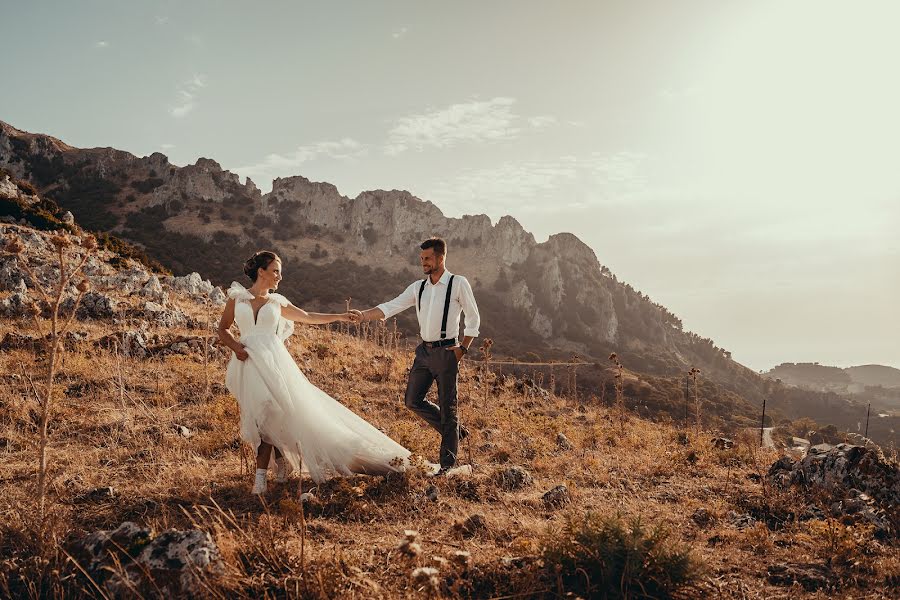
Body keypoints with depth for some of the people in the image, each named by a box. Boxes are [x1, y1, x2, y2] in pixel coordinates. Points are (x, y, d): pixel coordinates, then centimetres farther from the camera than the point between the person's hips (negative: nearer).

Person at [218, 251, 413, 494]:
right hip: (249, 363, -1)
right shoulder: (237, 297, 9)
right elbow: (223, 329, 15)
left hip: (274, 361, 1)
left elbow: (308, 317, 21)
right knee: (264, 418, -7)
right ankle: (283, 460, 11)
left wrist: (340, 316, 17)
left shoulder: (277, 302, 14)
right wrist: (235, 346, -3)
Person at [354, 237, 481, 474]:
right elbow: (391, 307, 1)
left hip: (446, 351, -6)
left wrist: (462, 349, -7)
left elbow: (473, 319, -3)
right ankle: (455, 431, 26)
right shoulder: (418, 287, 8)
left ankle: (448, 461, 13)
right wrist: (364, 315, -13)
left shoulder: (458, 283, -7)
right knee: (413, 401, 8)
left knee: (447, 406, 0)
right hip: (424, 350, 6)